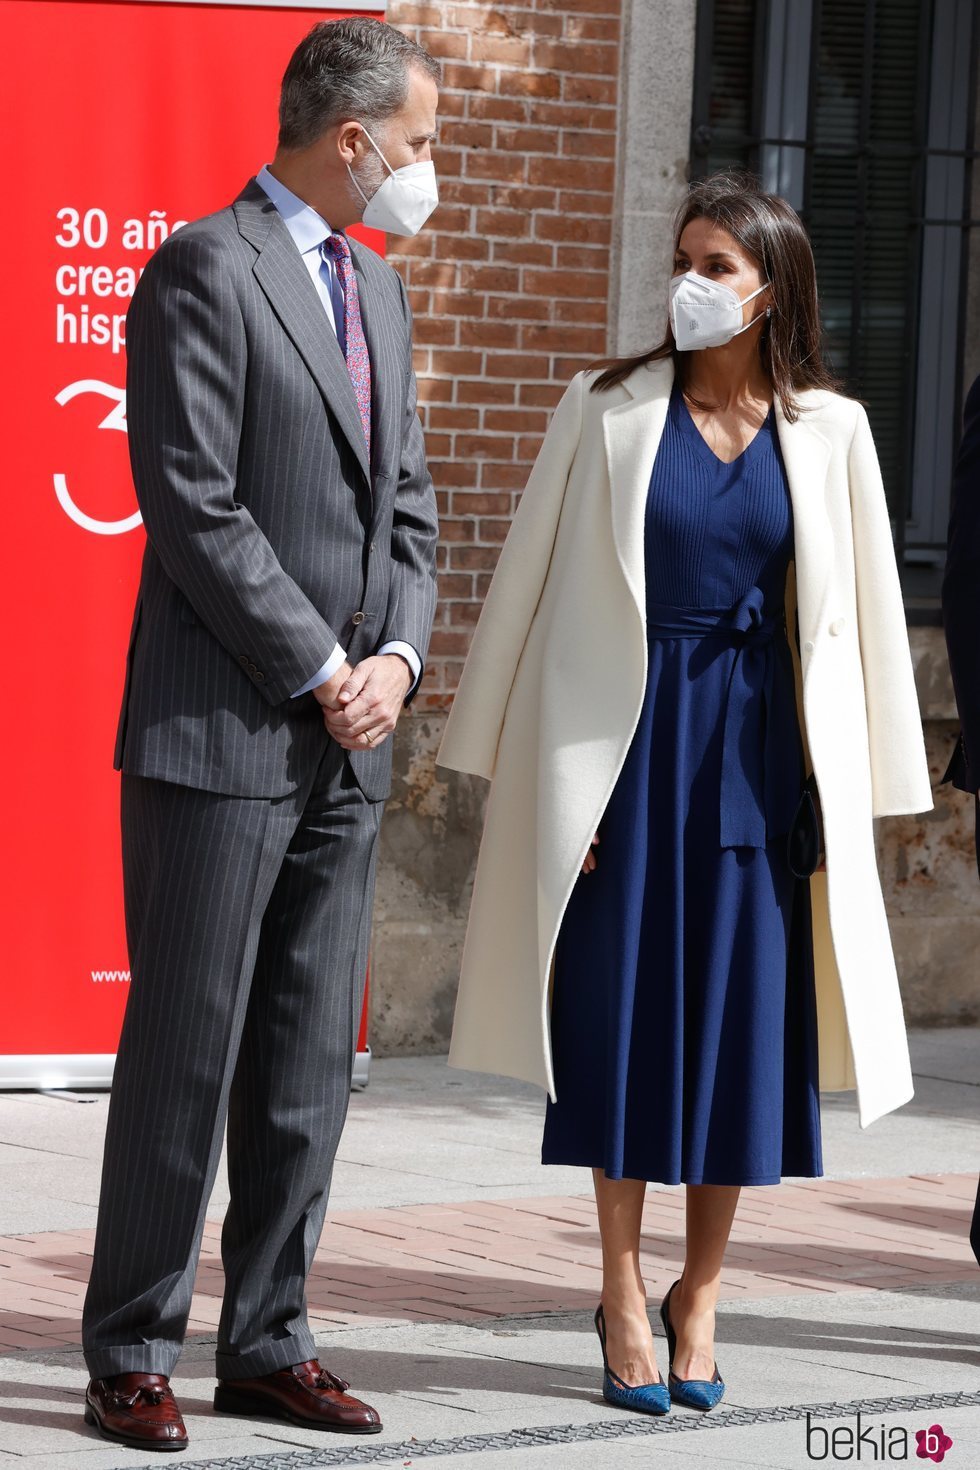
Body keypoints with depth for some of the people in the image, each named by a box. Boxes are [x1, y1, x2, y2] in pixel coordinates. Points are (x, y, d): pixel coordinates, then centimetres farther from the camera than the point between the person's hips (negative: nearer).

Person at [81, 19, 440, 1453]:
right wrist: (318, 669, -13)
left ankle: (268, 1343, 17)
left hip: (348, 742, 8)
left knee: (309, 1064, 9)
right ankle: (132, 1357, 4)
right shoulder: (204, 271, -10)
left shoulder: (378, 288, 17)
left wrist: (397, 656, 0)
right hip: (220, 732, -8)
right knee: (184, 1054, -3)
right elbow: (196, 508, -16)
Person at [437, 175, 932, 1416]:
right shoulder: (609, 410, 0)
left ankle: (697, 1297, 17)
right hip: (627, 741, -1)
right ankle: (622, 1295, 13)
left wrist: (847, 787, 4)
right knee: (625, 1012, 1)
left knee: (742, 1018, 3)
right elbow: (537, 582, 2)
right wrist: (527, 772, -2)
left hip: (759, 748, 1)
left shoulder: (827, 432, 3)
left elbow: (860, 610, 7)